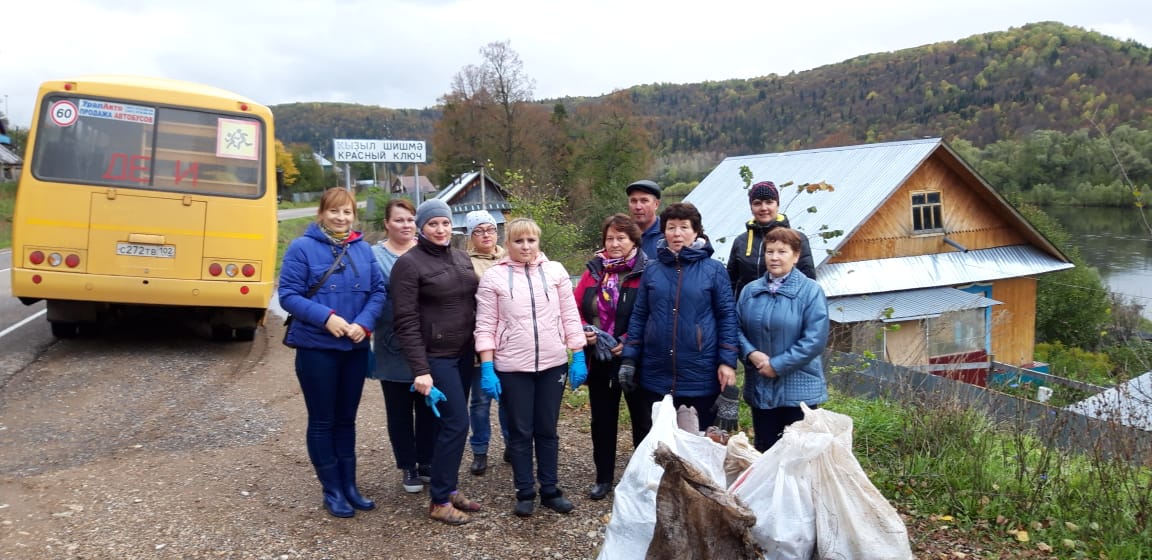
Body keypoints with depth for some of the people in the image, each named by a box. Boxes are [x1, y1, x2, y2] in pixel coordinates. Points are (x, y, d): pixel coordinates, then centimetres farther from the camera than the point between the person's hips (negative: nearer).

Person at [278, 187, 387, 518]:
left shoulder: (363, 249, 4)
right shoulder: (302, 247, -9)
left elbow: (378, 291, 2)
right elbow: (288, 294, -12)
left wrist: (364, 323, -14)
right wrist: (325, 317, -23)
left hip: (356, 347, 4)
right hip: (316, 348, -4)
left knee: (347, 419, 15)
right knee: (322, 421, 7)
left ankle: (349, 485, 26)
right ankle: (332, 491, 19)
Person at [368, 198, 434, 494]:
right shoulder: (374, 255, -2)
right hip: (393, 347, -1)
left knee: (427, 406, 11)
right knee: (399, 409, 9)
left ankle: (426, 462, 27)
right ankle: (408, 467, 24)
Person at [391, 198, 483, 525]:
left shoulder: (462, 258, 10)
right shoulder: (409, 263, -11)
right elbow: (406, 322, -15)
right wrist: (420, 370, -20)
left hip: (463, 354, 7)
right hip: (436, 357, -6)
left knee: (451, 424, 12)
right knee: (456, 424, -7)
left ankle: (449, 489, 25)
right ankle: (439, 501, 6)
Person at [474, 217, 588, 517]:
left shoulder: (556, 271, 4)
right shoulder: (493, 277, -1)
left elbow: (570, 317, 5)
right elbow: (485, 326, -2)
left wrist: (578, 357, 0)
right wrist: (486, 368, -9)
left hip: (553, 364, 2)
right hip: (511, 367, -1)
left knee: (547, 431, 12)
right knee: (520, 432, 8)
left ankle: (550, 490, 24)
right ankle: (525, 493, 21)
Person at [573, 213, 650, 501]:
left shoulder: (645, 271, -10)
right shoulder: (595, 270, 5)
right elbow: (576, 308, 7)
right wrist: (582, 331, -10)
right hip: (599, 359, 5)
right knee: (602, 419, 13)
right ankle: (604, 477, 27)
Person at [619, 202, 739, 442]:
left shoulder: (714, 270, -1)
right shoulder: (652, 270, 7)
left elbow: (727, 316, -1)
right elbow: (639, 316, 9)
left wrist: (728, 362, -7)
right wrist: (629, 358, 4)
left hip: (700, 378, -2)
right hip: (655, 377, 3)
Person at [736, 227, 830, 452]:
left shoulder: (810, 291, -7)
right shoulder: (750, 290, 7)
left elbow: (815, 338, -15)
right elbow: (737, 329, 7)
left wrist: (777, 365, -16)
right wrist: (751, 354, -13)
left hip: (798, 389, -4)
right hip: (760, 388, 4)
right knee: (764, 450, 14)